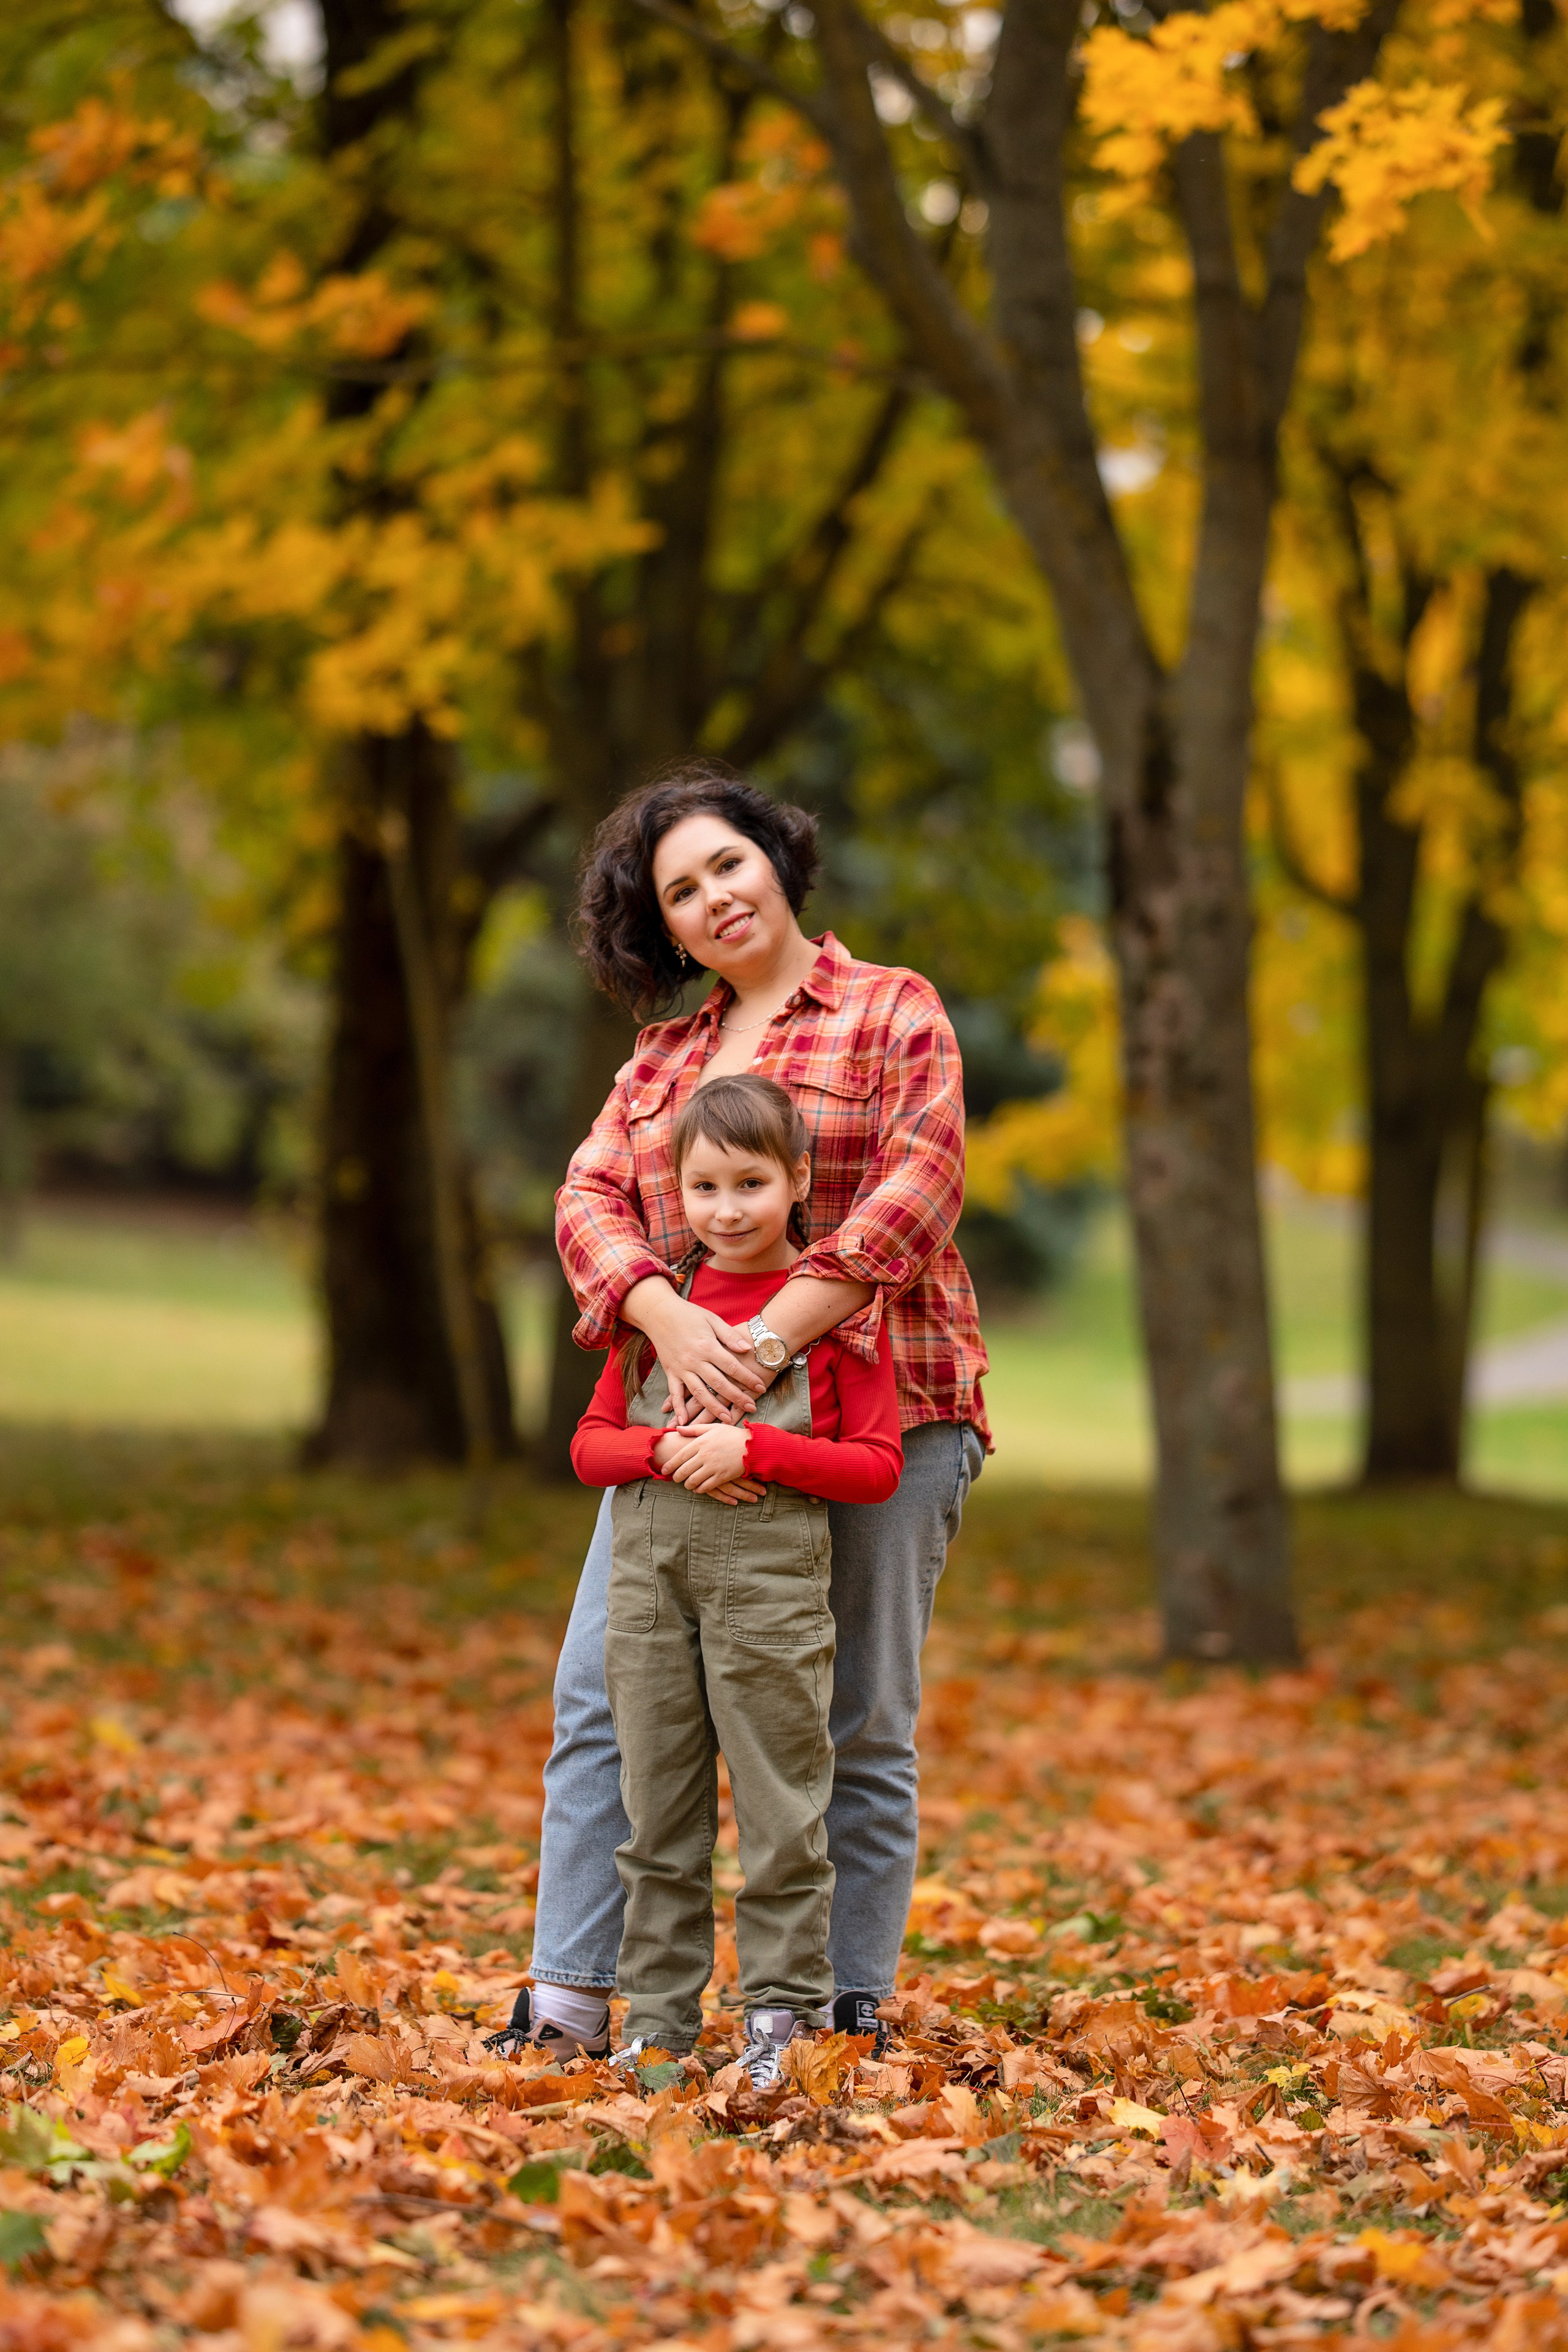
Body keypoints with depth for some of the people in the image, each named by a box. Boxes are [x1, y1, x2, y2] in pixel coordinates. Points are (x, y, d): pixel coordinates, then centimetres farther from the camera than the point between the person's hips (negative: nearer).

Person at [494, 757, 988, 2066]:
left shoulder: (893, 1014, 3)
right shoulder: (659, 1059, 18)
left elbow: (911, 1196, -11)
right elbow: (591, 1201, 3)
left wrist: (769, 1344, -21)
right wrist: (670, 1322, -19)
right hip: (685, 1418, 5)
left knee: (856, 1728, 0)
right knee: (605, 1699, -3)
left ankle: (850, 2015, 7)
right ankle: (568, 2005, 1)